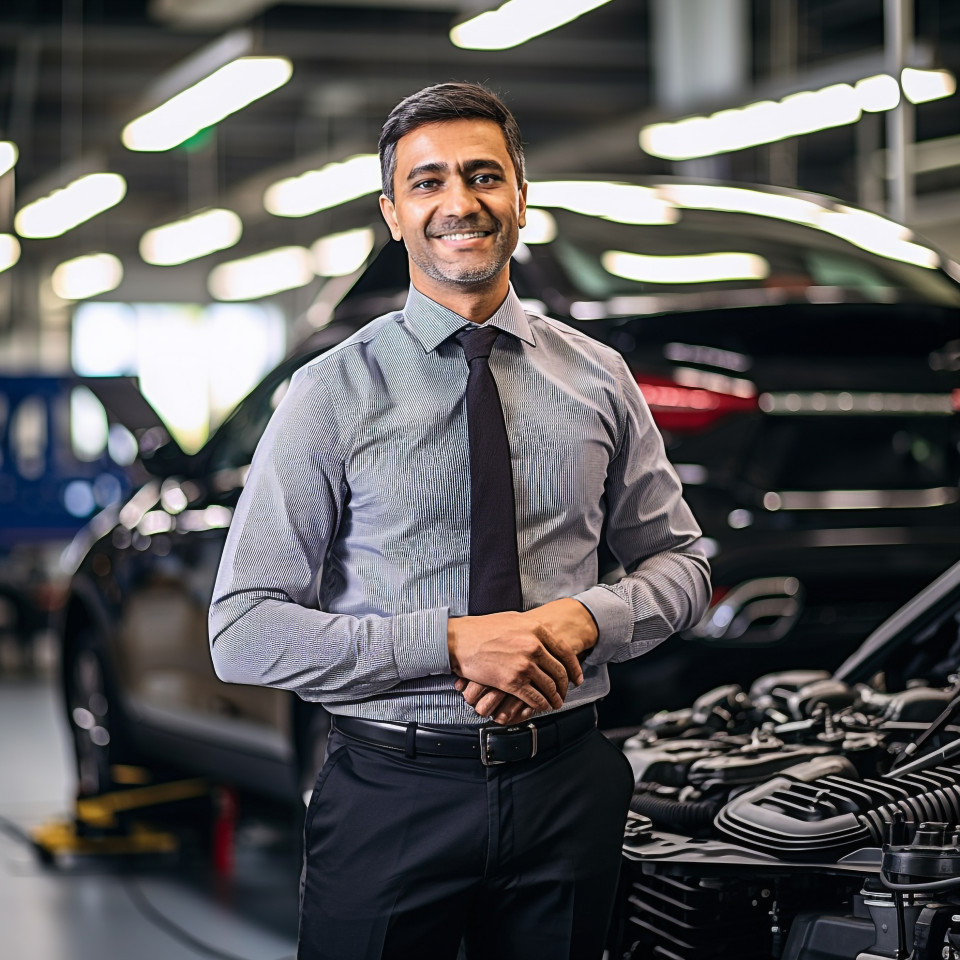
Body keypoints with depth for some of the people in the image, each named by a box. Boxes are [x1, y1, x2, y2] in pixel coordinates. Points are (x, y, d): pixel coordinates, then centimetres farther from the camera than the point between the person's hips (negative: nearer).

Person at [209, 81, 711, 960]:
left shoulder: (597, 380, 5)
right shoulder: (333, 395, -5)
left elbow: (680, 560, 12)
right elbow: (244, 632, -10)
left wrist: (586, 618, -10)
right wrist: (450, 642, -20)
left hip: (568, 787, 3)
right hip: (393, 795, -2)